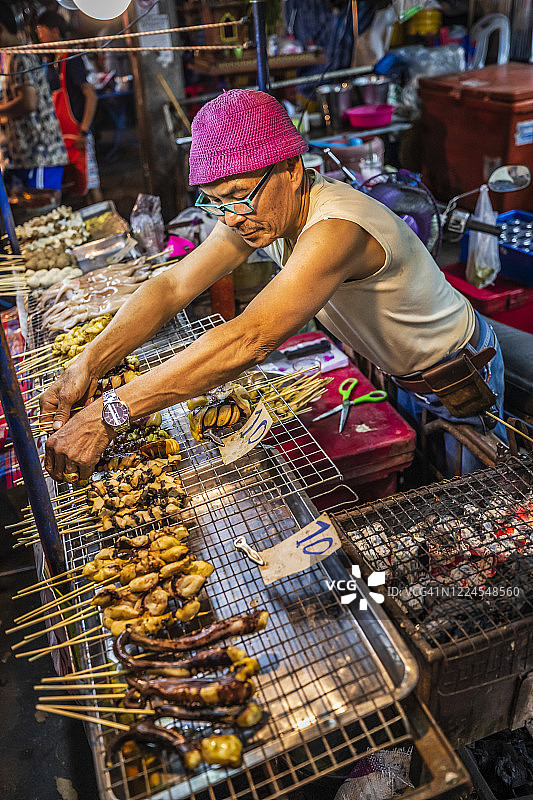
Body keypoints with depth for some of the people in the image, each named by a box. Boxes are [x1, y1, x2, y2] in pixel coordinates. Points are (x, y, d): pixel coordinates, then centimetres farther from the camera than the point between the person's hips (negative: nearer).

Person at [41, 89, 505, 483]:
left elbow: (248, 341, -52)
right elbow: (172, 286, -18)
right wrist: (89, 365, -31)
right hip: (397, 373, 6)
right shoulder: (257, 209, -15)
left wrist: (109, 414, -51)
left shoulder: (338, 229, -42)